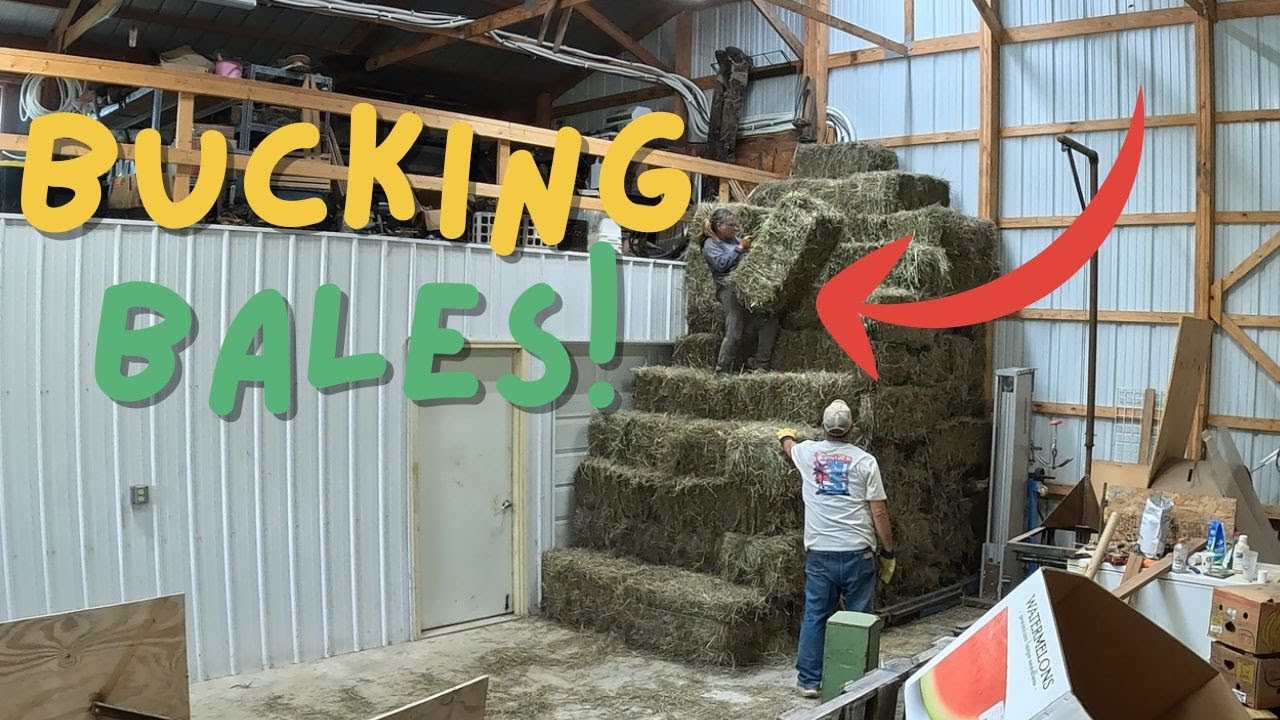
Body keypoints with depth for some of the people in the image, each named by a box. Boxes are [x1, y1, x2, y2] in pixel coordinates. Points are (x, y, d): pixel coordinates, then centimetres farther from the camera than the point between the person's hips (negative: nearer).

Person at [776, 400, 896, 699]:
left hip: (819, 553, 2)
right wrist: (888, 553, 5)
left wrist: (786, 436, 53)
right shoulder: (865, 460, -4)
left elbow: (789, 446, 30)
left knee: (815, 617, 9)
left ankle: (809, 680, 14)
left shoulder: (808, 452, 3)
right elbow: (879, 513, -4)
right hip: (857, 553, -2)